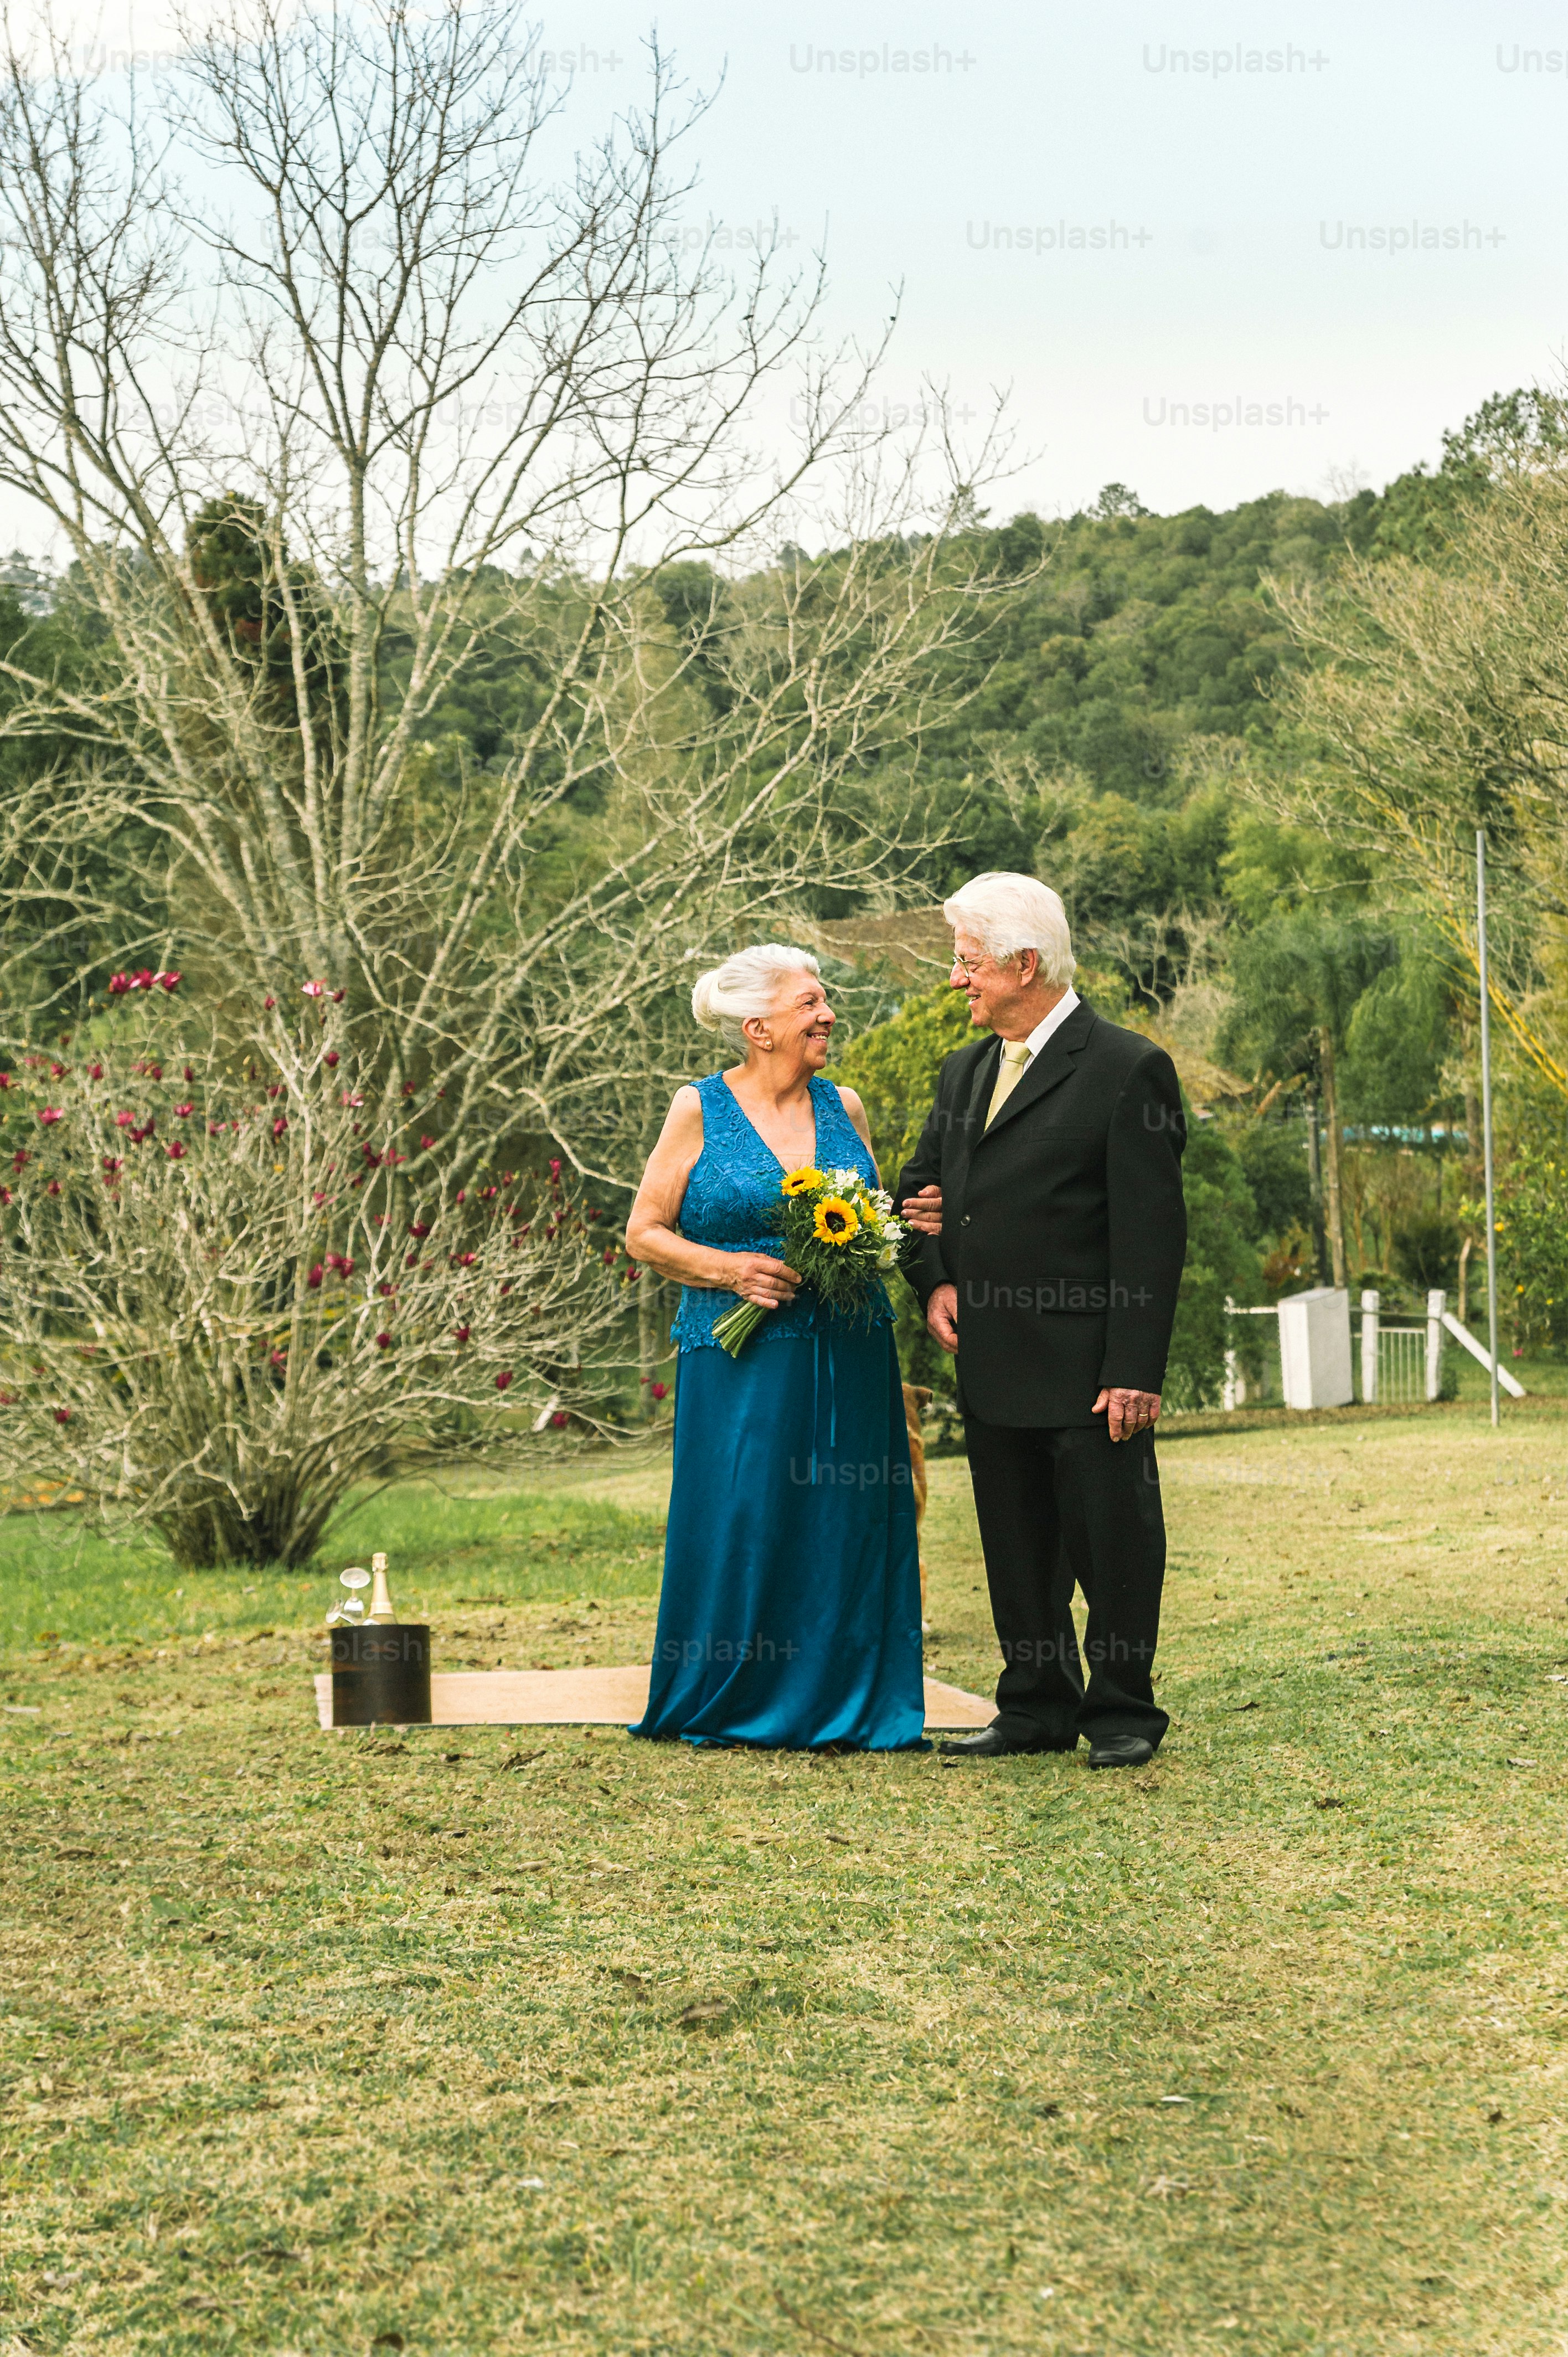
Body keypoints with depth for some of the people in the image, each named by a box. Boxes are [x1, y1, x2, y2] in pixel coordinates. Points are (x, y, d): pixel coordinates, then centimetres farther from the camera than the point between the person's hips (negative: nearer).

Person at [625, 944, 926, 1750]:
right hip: (742, 1360, -4)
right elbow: (645, 1233, 0)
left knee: (847, 1523, 2)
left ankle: (847, 1703, 10)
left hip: (847, 1356, 4)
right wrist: (729, 1269, -14)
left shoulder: (843, 1108, 10)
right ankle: (736, 1707, 11)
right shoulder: (700, 1111, 0)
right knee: (743, 1525, -3)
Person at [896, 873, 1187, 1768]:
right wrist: (935, 1280, 4)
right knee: (1018, 1550, 13)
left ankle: (1122, 1712, 15)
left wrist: (1135, 1370, -17)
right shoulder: (966, 1072, 14)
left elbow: (1152, 1234, -12)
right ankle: (1037, 1708, 23)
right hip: (994, 1368, 7)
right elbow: (921, 1185, 25)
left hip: (1089, 1372, -7)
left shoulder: (1129, 1069, -9)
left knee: (1113, 1544, 3)